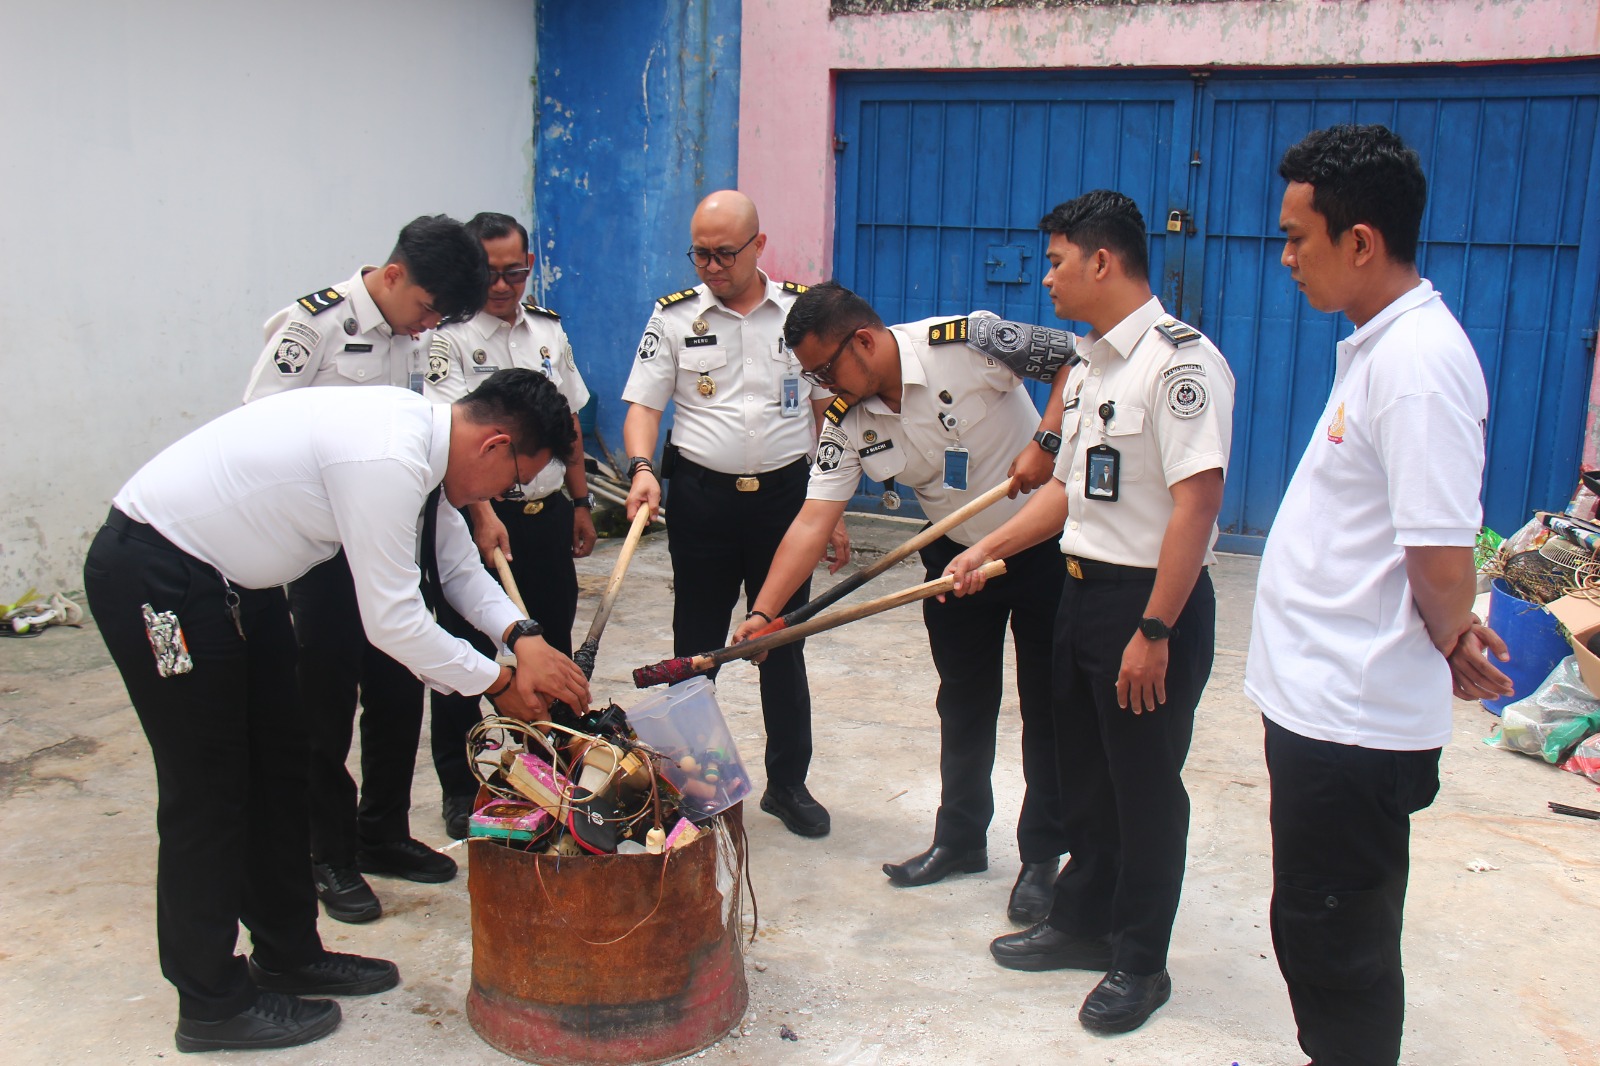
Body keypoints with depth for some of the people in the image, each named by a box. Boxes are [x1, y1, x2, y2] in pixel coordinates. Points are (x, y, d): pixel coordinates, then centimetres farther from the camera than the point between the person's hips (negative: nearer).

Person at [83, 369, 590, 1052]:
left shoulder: (420, 434, 0)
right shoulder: (386, 460, -30)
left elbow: (456, 565, 11)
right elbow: (393, 621, -26)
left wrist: (521, 636, -5)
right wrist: (499, 682, -13)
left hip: (231, 573, 10)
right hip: (153, 577, -10)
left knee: (281, 759, 14)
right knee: (207, 784, -1)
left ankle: (289, 956, 28)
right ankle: (212, 1003, 14)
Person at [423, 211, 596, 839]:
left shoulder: (549, 329, 9)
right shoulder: (450, 335, -9)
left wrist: (580, 500, 17)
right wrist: (483, 514, -32)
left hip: (548, 514, 5)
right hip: (479, 516, -5)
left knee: (552, 651, 14)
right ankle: (459, 789, 19)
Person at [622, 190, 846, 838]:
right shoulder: (674, 316, 2)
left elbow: (827, 412, 6)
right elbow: (642, 406, 0)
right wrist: (641, 468, -21)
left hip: (785, 493, 0)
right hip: (702, 497, 0)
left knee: (784, 646, 8)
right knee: (696, 646, 9)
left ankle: (788, 784, 22)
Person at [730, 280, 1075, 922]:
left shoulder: (966, 341, -25)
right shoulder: (846, 421, -10)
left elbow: (1075, 356, -18)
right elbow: (812, 521, -14)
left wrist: (1047, 440, -29)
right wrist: (763, 613, -22)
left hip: (1044, 546, -5)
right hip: (959, 557, 5)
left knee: (1049, 706, 4)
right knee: (963, 704, 14)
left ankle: (1043, 857, 18)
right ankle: (960, 839, 30)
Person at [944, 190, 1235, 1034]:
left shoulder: (1179, 361, -18)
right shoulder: (1090, 365, 12)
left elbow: (1196, 504, -23)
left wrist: (1154, 632, -24)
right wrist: (987, 551, 15)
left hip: (1152, 601, -9)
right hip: (1084, 587, 9)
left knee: (1144, 788, 6)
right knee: (1083, 773, 19)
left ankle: (1139, 963, 22)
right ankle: (1083, 921, 37)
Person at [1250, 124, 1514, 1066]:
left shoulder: (1419, 362, -22)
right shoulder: (1382, 345, 10)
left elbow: (1442, 560, -24)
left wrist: (1449, 642, -5)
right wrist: (1456, 636, 8)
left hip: (1353, 719, -10)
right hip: (1320, 698, 10)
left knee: (1337, 945, 7)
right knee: (1311, 927, 24)